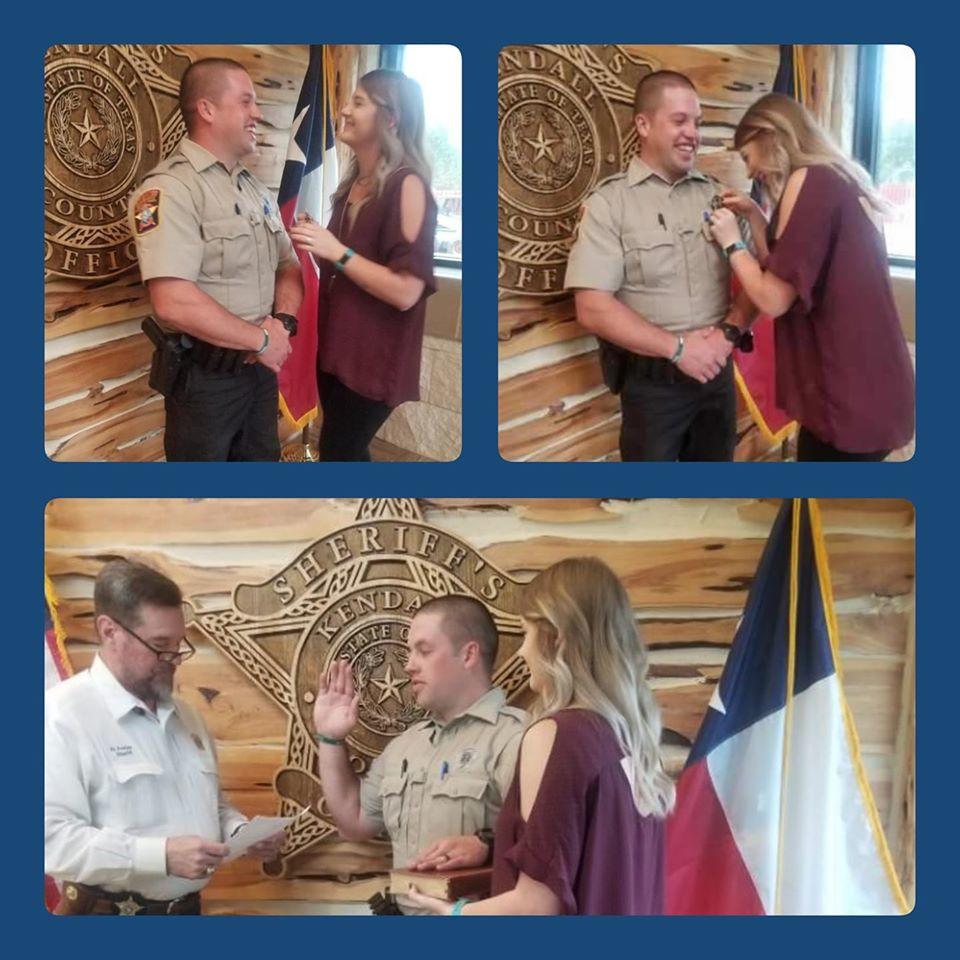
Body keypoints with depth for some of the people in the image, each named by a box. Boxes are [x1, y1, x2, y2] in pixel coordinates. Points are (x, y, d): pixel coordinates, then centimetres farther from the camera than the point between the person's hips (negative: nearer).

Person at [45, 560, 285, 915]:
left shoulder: (184, 715, 12)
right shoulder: (62, 716, -14)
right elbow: (52, 839, -23)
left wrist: (243, 833, 0)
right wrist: (162, 855, -28)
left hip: (189, 909, 7)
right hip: (107, 910, -7)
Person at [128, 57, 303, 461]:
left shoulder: (255, 189, 11)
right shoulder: (170, 188, -18)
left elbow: (288, 266, 14)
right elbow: (173, 303, -28)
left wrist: (283, 322, -8)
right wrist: (262, 338, -18)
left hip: (261, 367, 8)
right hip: (205, 376, -8)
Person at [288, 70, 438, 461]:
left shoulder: (407, 185, -17)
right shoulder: (355, 180, 10)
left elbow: (406, 291, -23)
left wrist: (336, 251, -21)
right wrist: (316, 243, 7)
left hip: (373, 358, -9)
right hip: (336, 345, 9)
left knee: (337, 454, -5)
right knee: (348, 453, 16)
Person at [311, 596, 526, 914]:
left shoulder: (513, 735, -9)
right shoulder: (406, 744, 20)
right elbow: (355, 821, 26)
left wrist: (486, 845, -34)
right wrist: (330, 739, 19)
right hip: (404, 912, 8)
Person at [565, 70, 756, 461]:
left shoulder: (717, 195, 6)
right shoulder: (610, 202, -7)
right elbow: (593, 309, -14)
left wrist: (729, 332, -13)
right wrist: (678, 348, -16)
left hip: (717, 372, 4)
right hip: (652, 381, -4)